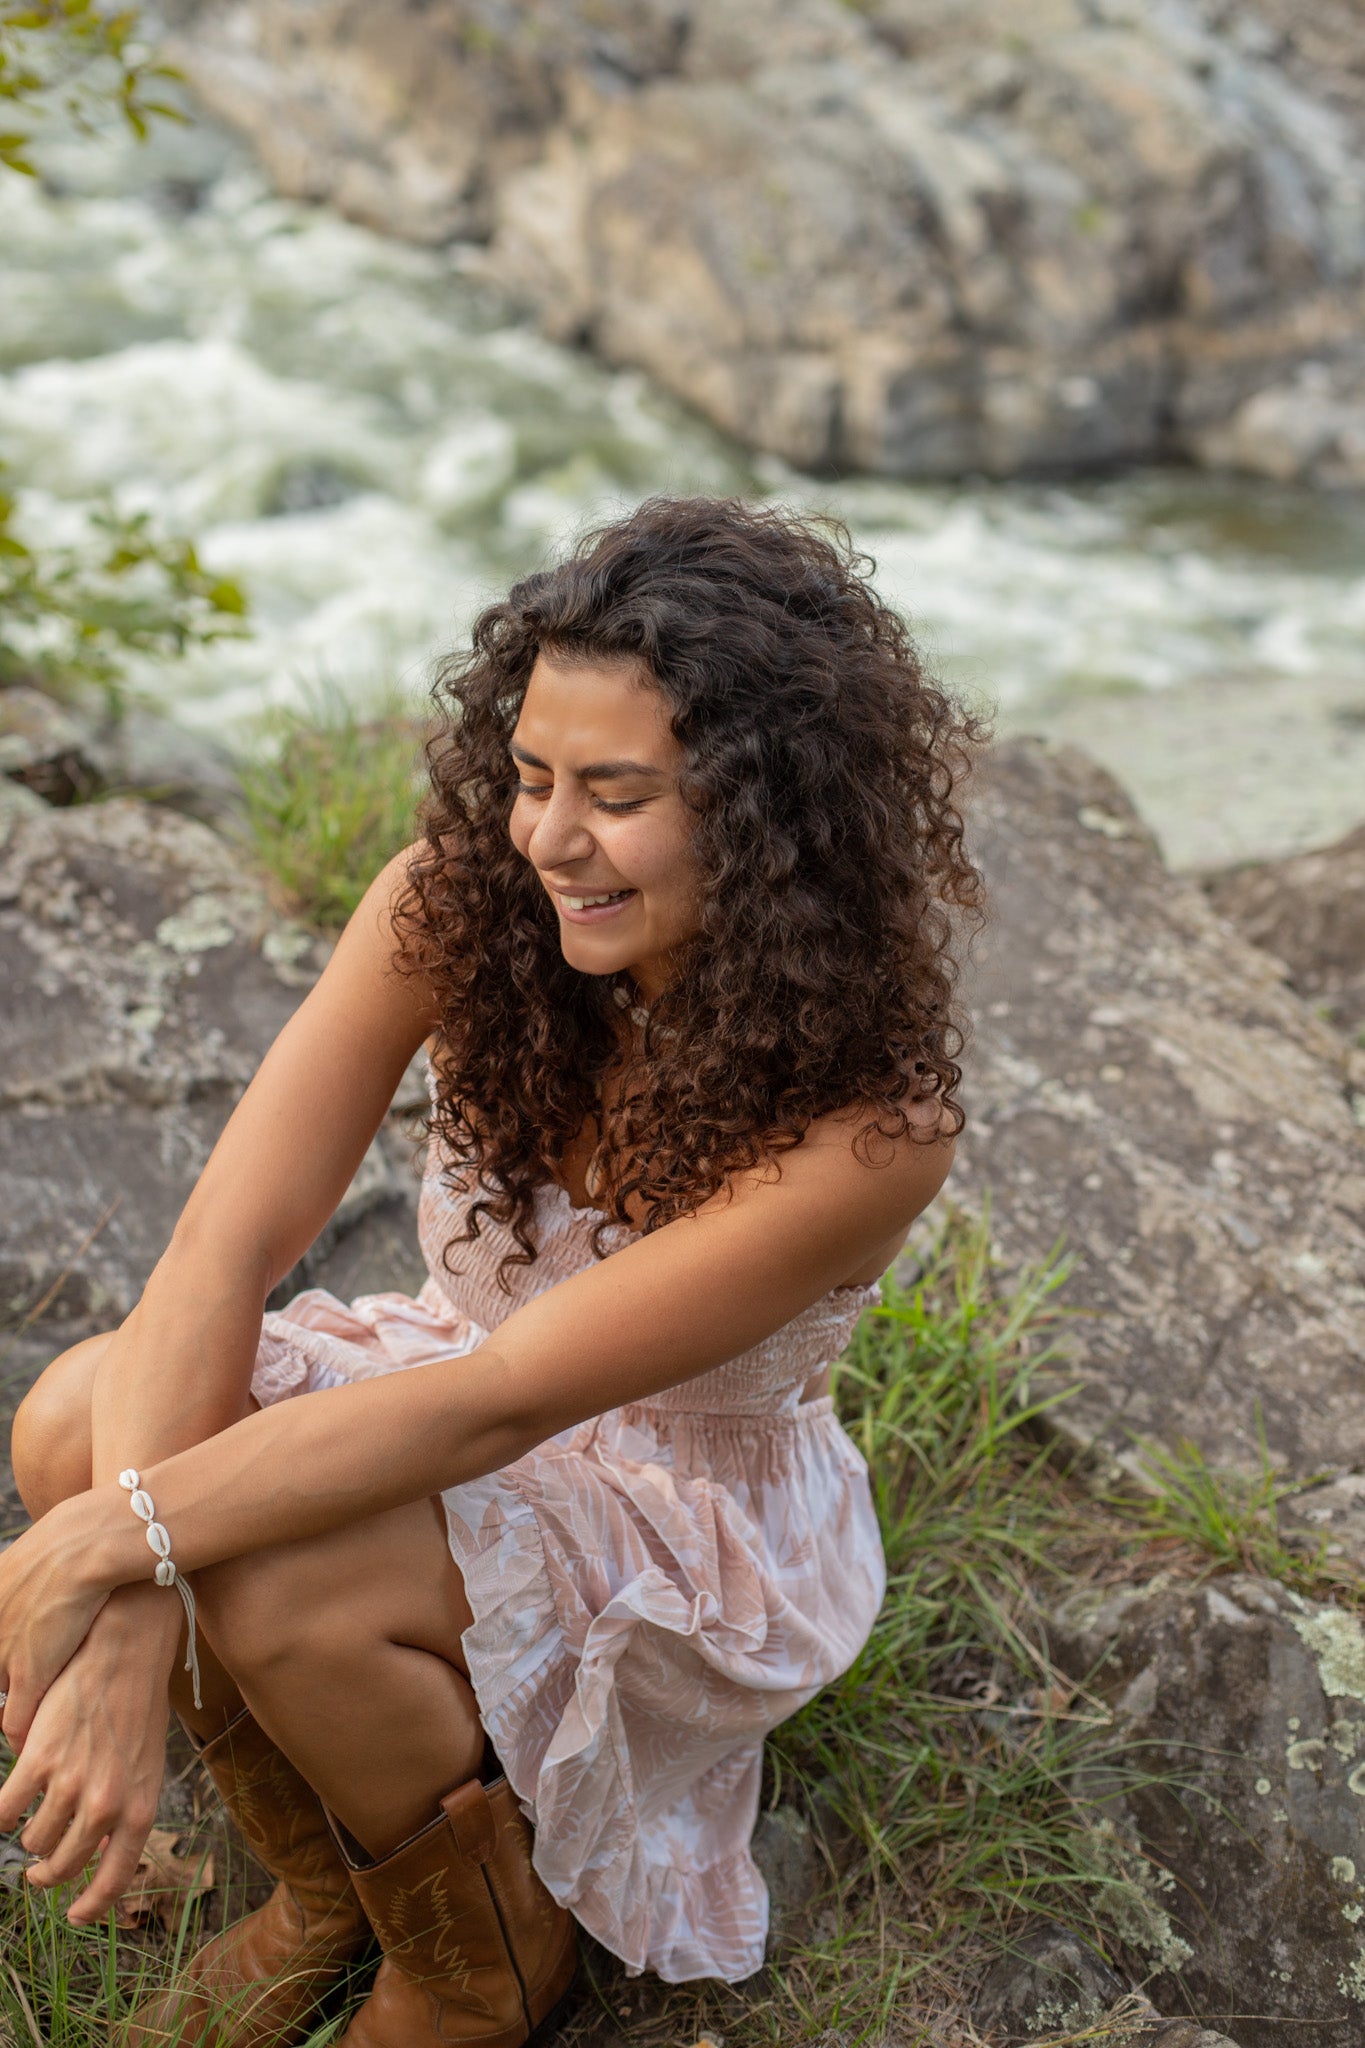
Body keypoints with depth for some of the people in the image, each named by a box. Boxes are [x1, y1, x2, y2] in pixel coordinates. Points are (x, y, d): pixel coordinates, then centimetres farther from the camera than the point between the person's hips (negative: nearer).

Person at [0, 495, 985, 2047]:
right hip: (467, 1369, 5)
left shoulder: (867, 1121, -31)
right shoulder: (458, 900, -18)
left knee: (282, 1591, -30)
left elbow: (499, 1404, -33)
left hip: (696, 1519, -4)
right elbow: (228, 1243, -25)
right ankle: (320, 1893, 5)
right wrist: (125, 1623, -35)